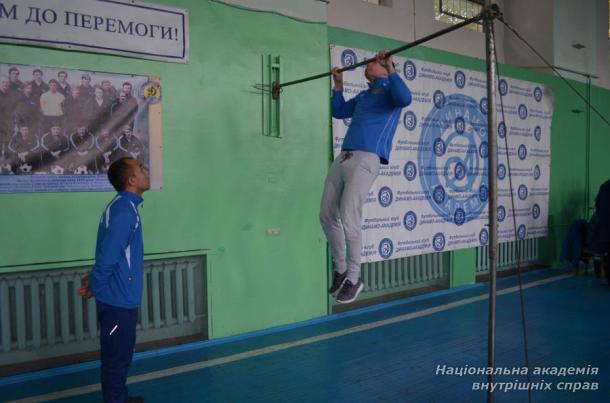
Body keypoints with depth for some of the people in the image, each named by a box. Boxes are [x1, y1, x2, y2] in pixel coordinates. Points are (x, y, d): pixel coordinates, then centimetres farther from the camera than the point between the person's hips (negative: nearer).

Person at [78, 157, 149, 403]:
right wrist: (94, 288, -10)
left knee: (121, 354, 22)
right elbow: (108, 256, -23)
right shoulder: (123, 211, -22)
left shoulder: (124, 207, 10)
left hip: (122, 297, 9)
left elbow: (110, 254, 15)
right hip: (118, 299, -9)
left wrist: (95, 281, 10)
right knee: (117, 356, 4)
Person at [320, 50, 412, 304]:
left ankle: (353, 279, 1)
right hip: (342, 158, 8)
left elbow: (405, 99, -18)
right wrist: (338, 85, 33)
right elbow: (338, 112, 39)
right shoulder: (363, 96, 28)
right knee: (327, 216, 6)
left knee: (348, 218, -15)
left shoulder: (389, 91, 6)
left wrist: (391, 69, -15)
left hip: (366, 159, -8)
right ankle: (340, 269, 22)